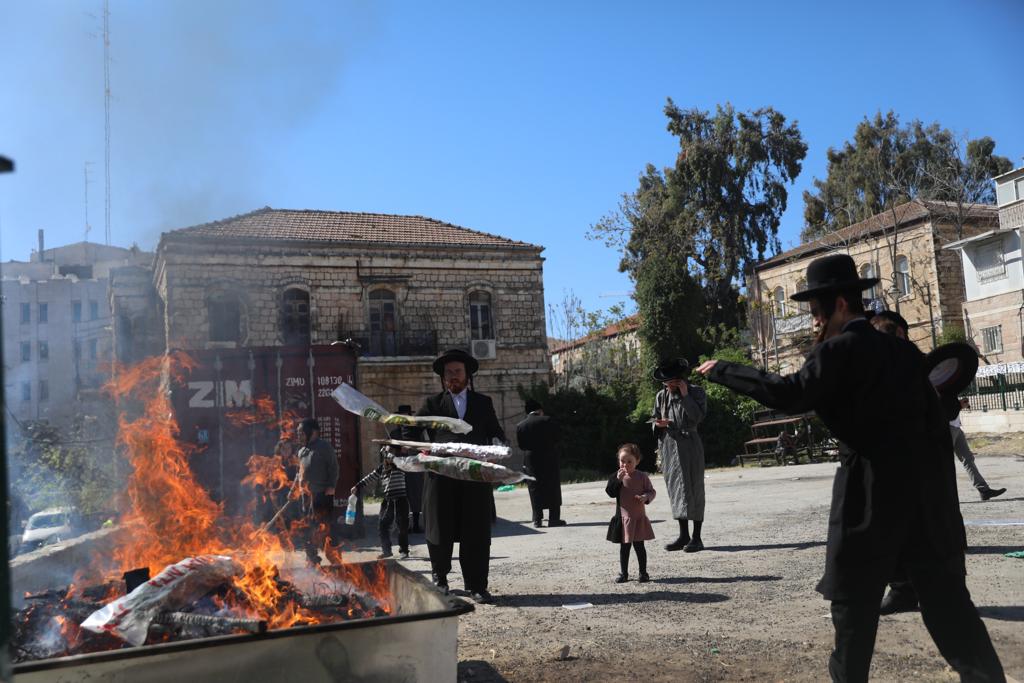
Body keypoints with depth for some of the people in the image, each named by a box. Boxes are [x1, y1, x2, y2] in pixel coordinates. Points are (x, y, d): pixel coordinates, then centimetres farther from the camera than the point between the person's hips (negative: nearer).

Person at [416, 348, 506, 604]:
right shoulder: (432, 403, 10)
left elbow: (496, 432, 13)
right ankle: (440, 578, 29)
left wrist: (496, 443, -10)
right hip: (441, 476, 0)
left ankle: (476, 586, 8)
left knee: (477, 534, -1)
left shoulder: (483, 403, 15)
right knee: (440, 531, 8)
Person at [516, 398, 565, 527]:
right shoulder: (547, 420, -6)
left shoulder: (520, 426, 1)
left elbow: (521, 445, 1)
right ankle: (554, 518, 6)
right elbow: (556, 437, -1)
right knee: (553, 489, 6)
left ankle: (537, 519, 6)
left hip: (530, 461, 2)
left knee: (535, 490, 8)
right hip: (549, 460, -2)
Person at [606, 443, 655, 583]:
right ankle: (623, 573, 19)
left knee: (639, 546, 6)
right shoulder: (617, 477, 0)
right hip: (623, 518, 1)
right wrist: (618, 480, -22)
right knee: (624, 546, 9)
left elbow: (651, 491, 0)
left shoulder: (642, 476, -3)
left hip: (639, 518, -1)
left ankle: (643, 573, 17)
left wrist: (646, 497, -21)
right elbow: (611, 493, -10)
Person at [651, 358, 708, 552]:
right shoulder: (661, 396, 10)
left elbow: (698, 416, -15)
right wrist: (658, 423, -3)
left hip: (689, 444, -5)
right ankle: (683, 536, 16)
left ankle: (696, 538, 0)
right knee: (675, 488, 8)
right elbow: (654, 418, 19)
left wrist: (685, 395, -17)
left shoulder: (696, 392, -3)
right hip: (668, 446, 5)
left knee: (693, 488, -4)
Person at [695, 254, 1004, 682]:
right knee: (945, 595, 14)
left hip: (873, 489, -7)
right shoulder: (904, 350, 13)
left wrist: (722, 371, -14)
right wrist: (942, 491, 17)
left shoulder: (839, 350, -9)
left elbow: (790, 394, -21)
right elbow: (934, 420, 13)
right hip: (925, 483, 7)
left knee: (855, 597, 6)